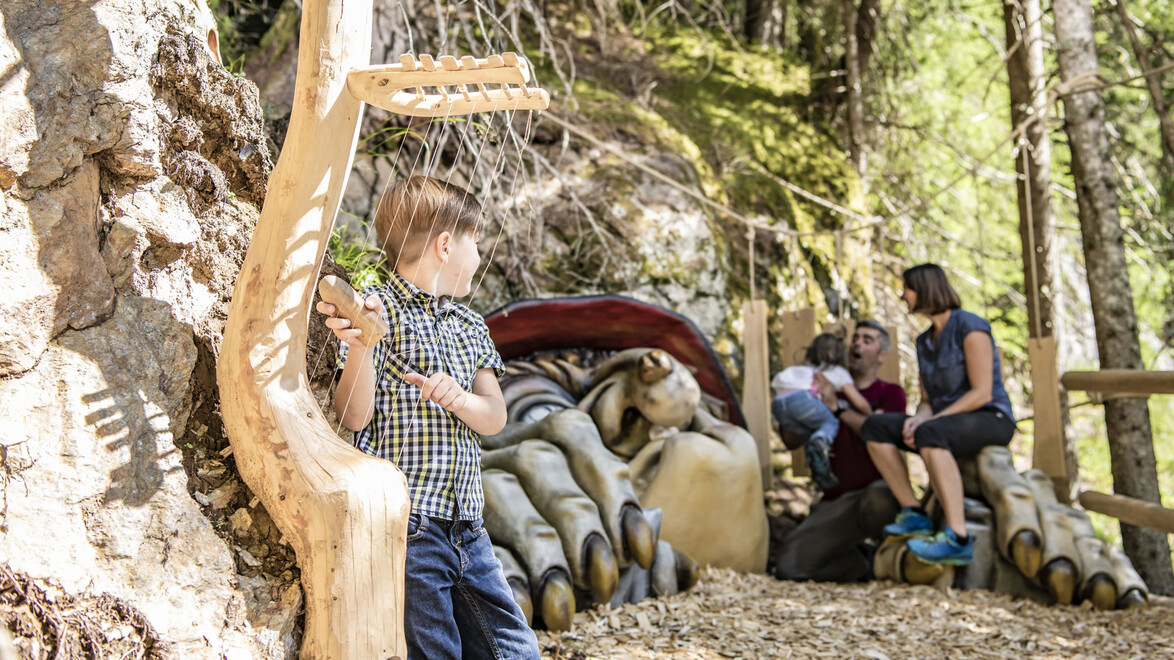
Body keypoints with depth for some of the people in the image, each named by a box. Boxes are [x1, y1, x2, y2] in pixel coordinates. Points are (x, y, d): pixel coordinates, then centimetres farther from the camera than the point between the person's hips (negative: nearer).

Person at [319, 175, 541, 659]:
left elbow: (495, 418, 10)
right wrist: (359, 344, -25)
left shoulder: (470, 326, 19)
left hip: (467, 525, 7)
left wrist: (457, 398, -11)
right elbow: (355, 417, -8)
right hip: (405, 525, -6)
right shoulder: (377, 309, -2)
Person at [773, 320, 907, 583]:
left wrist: (838, 407, -19)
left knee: (877, 500, -43)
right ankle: (866, 560, 2)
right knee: (787, 565, -19)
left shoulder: (890, 393, 11)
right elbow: (791, 441, 11)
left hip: (877, 490, -3)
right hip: (835, 502, 3)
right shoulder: (829, 390, 22)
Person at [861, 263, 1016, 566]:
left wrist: (927, 422, -21)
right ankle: (914, 515, -13)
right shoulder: (925, 341, 14)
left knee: (928, 435, -39)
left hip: (991, 420, -8)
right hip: (948, 425, 8)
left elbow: (982, 393, -18)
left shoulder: (970, 327, -11)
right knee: (875, 428, -10)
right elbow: (926, 401, 14)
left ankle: (957, 538, -42)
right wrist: (917, 419, -11)